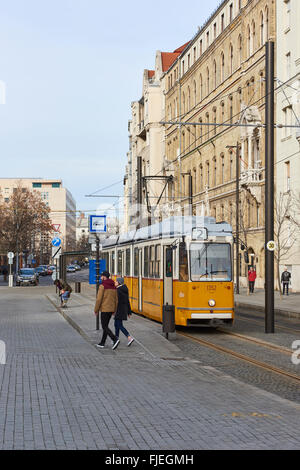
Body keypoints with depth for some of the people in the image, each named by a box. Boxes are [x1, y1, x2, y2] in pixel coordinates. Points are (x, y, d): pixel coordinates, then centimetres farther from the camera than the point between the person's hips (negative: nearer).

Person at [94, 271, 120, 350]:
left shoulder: (102, 286, -13)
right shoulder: (113, 286, 10)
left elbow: (99, 299, -16)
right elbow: (116, 300, 12)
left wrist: (96, 310, -6)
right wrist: (114, 310, 19)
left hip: (104, 309, -8)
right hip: (111, 309, 8)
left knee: (104, 327, -4)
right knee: (105, 326, 16)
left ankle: (115, 340, -20)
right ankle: (102, 343, 19)